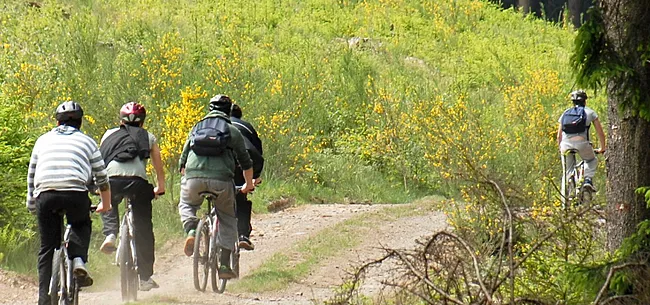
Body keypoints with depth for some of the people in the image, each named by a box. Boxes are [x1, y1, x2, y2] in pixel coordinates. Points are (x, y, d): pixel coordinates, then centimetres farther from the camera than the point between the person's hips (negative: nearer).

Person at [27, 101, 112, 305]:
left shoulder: (44, 140, 25)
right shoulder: (87, 141, 21)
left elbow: (31, 175, 27)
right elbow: (101, 178, 24)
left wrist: (32, 204, 37)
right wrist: (105, 205, 38)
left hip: (46, 194, 1)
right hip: (76, 193, -1)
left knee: (47, 248, 10)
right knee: (81, 226, 29)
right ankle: (78, 260, 3)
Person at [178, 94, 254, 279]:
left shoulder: (196, 128, 22)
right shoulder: (233, 131, 15)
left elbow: (183, 161, 24)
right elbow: (246, 163, 21)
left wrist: (186, 178, 40)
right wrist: (248, 184, 37)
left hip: (193, 176, 1)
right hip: (221, 179, -1)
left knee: (186, 206, 29)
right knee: (227, 220, 16)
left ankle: (191, 230, -2)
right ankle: (225, 265, 10)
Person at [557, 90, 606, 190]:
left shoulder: (565, 113, 26)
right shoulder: (590, 112, 20)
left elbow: (559, 135, 27)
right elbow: (600, 133, 24)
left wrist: (561, 148, 42)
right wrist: (602, 148, 36)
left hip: (566, 143, 2)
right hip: (582, 142, -2)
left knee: (568, 171, 16)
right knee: (592, 161, 25)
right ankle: (588, 179, 2)